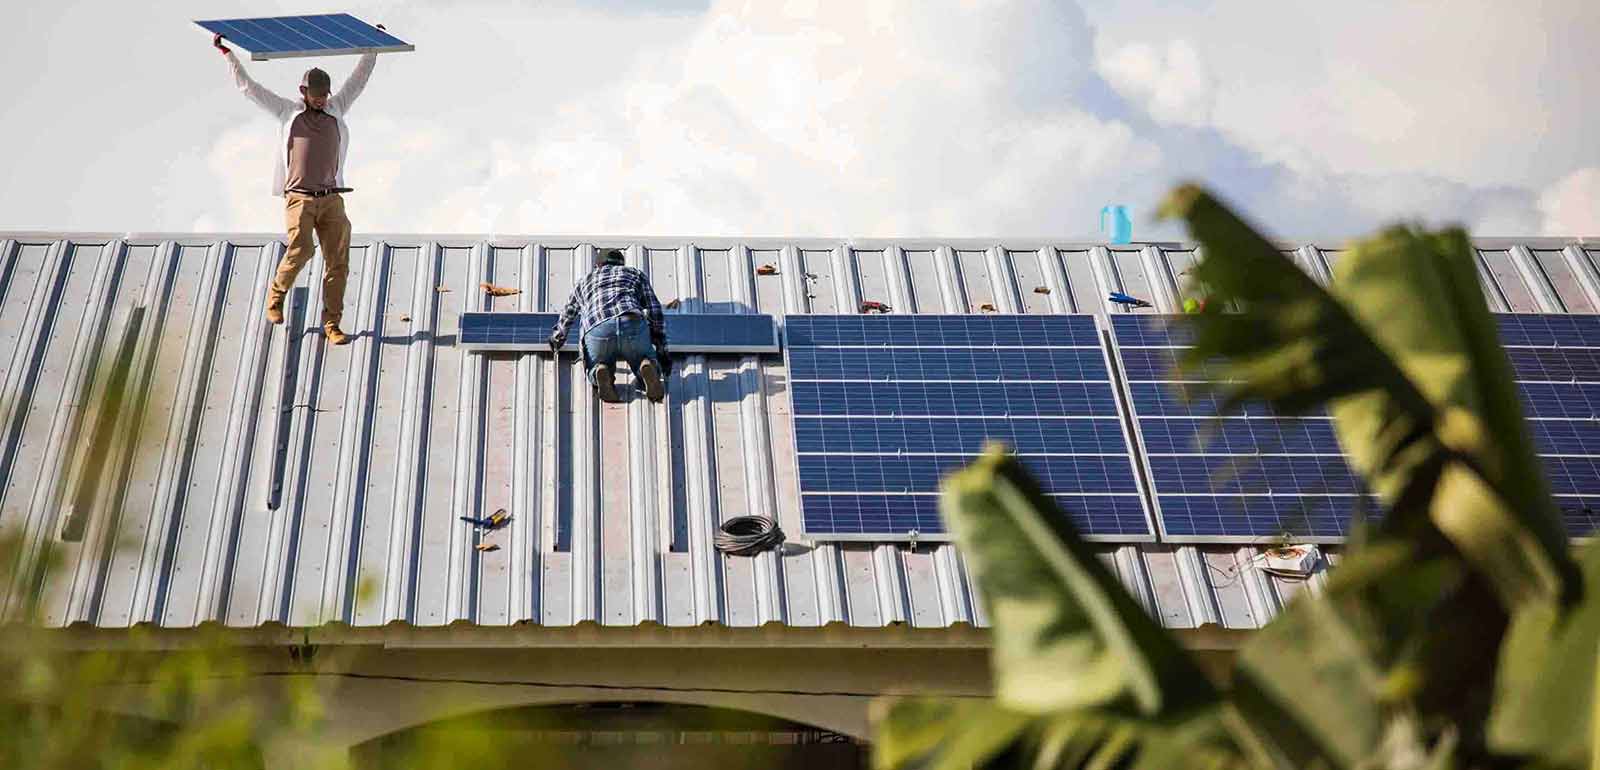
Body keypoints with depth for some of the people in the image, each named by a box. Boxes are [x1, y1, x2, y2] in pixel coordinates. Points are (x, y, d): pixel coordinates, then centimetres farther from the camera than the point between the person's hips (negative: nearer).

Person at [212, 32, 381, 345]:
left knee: (338, 262, -5)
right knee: (300, 250, -20)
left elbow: (359, 79, 22)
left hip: (331, 199, 3)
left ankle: (331, 325, 1)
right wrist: (226, 52, 7)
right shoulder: (288, 111, 9)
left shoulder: (335, 110, 16)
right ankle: (276, 295, 8)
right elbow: (248, 87, 9)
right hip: (299, 198, -3)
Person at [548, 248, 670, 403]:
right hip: (633, 325, -1)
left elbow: (567, 316, 54)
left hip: (596, 332, 1)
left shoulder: (584, 281, 39)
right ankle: (647, 368, -14)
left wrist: (556, 338, 74)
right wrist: (662, 352, 28)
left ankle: (601, 373, -8)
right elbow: (655, 313, 24)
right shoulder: (636, 273, 35)